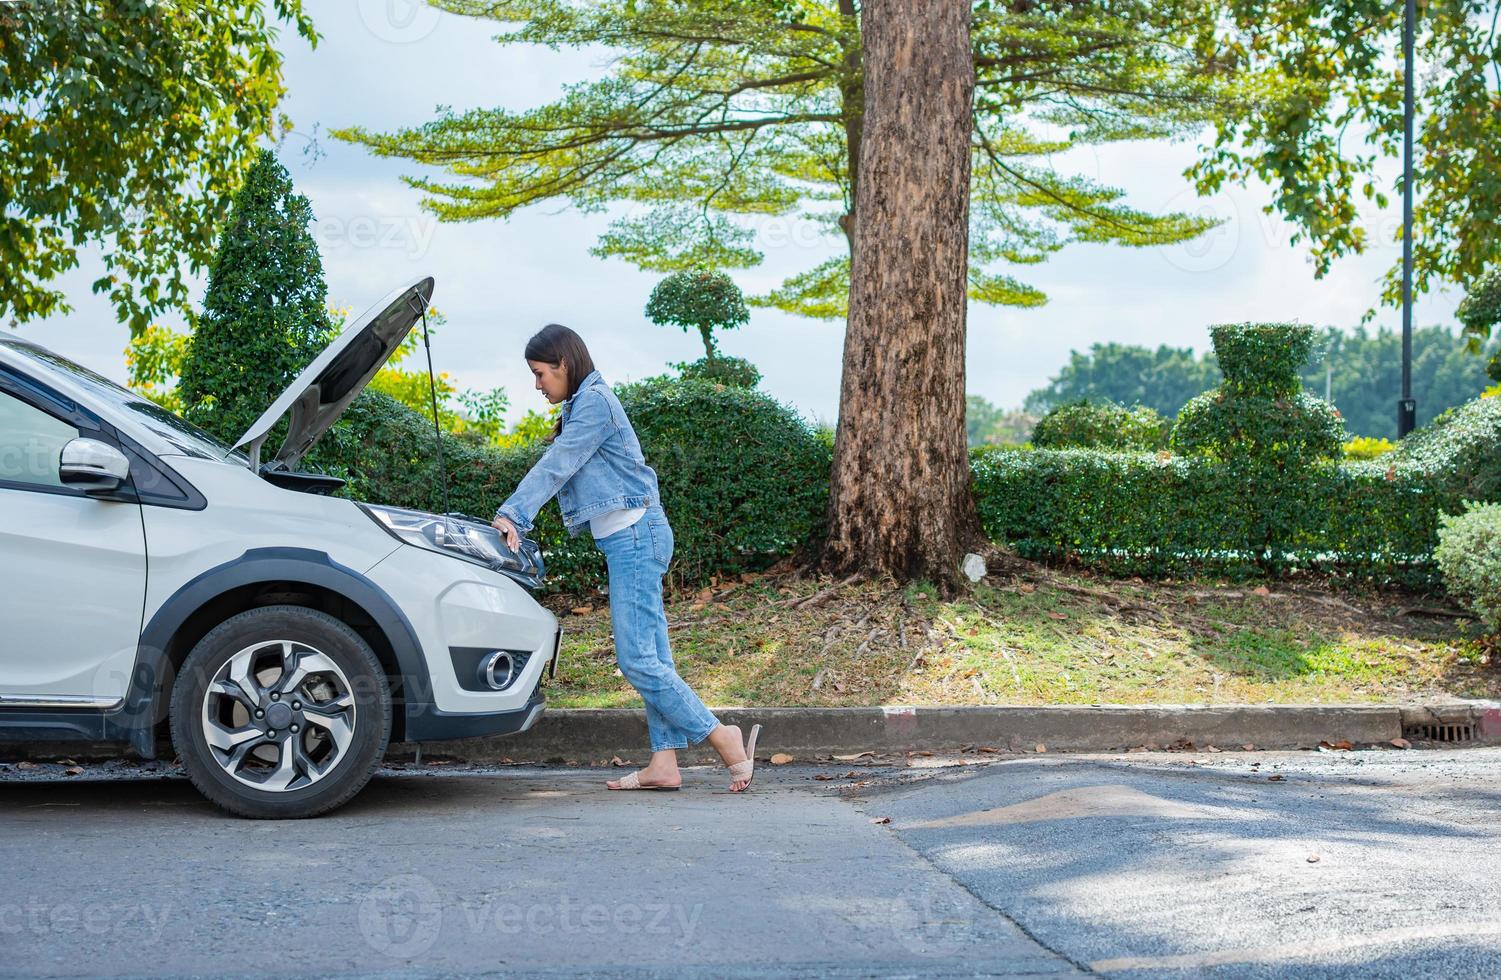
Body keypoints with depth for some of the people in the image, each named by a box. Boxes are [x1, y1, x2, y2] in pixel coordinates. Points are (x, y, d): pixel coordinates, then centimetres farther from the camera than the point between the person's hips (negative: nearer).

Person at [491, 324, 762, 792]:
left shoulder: (594, 401, -10)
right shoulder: (582, 405, 21)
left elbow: (556, 466, -18)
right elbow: (558, 468, 12)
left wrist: (512, 514, -22)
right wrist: (513, 516, 0)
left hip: (634, 536, -11)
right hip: (632, 539, 11)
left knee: (636, 658, -12)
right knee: (652, 656, 6)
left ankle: (723, 738, -8)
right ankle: (664, 763, 6)